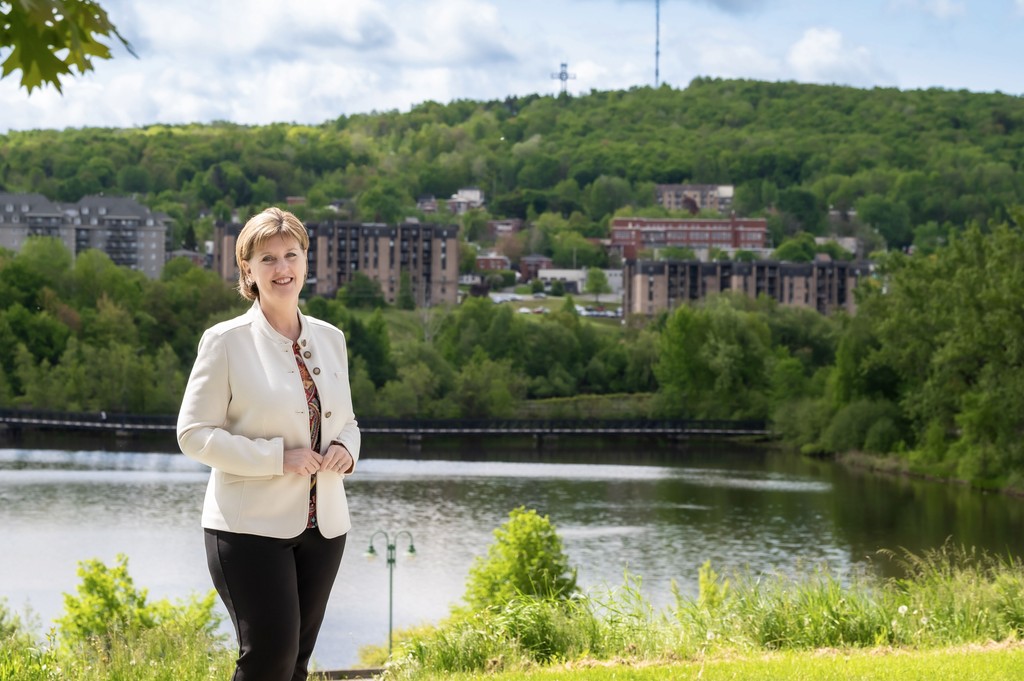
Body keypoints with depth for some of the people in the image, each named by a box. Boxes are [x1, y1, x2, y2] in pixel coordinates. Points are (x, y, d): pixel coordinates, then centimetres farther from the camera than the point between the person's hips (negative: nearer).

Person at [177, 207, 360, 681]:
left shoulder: (329, 339, 10)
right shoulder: (226, 341, -6)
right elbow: (194, 434, -9)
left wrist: (346, 448, -4)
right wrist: (277, 458, -18)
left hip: (322, 525, 5)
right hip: (252, 526, -5)